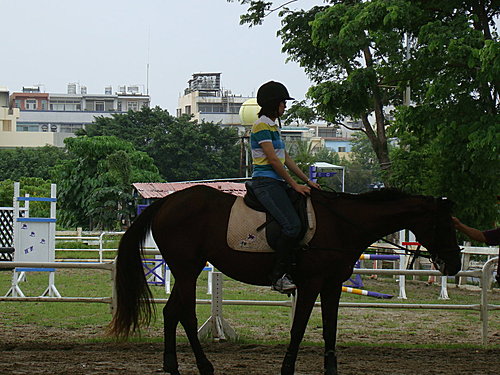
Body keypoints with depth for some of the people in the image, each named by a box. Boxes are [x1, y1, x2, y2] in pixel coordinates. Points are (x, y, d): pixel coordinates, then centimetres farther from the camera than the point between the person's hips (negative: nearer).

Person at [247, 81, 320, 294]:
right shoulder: (261, 126, -8)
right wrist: (294, 185, -11)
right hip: (265, 182, -10)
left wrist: (307, 181, 17)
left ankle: (287, 270, -1)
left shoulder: (273, 126, 22)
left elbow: (286, 159, 23)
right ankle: (279, 276, -19)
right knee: (292, 225, -25)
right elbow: (273, 160, -13)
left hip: (276, 183, 10)